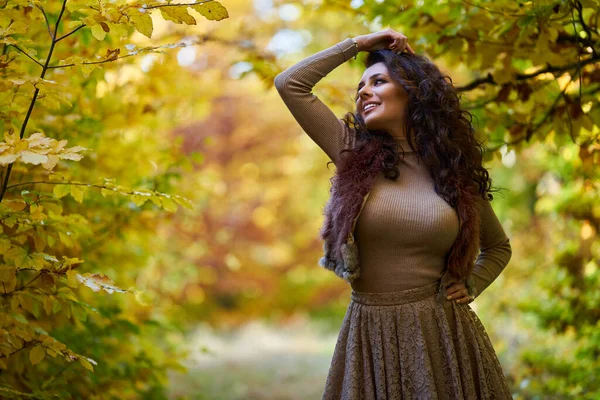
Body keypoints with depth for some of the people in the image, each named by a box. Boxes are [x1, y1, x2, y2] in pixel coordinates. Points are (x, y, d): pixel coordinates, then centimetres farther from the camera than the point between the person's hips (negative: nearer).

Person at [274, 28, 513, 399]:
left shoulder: (456, 173, 4)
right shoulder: (355, 154, 3)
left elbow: (498, 247, 20)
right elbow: (290, 83, -2)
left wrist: (470, 286, 3)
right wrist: (359, 44, 3)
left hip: (442, 333, 0)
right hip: (370, 334, 0)